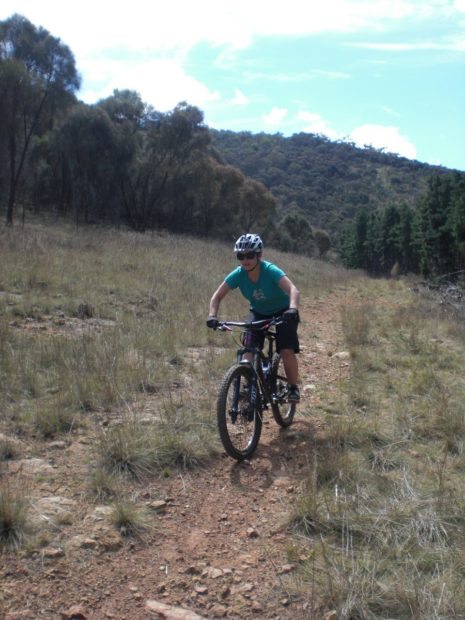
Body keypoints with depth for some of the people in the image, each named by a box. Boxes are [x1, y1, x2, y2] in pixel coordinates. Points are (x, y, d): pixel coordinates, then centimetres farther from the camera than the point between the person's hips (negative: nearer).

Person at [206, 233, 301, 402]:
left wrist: (292, 309, -65)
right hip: (258, 313, 4)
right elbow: (217, 296, -18)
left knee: (287, 352, -16)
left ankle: (293, 387, 7)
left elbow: (293, 290, -46)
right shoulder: (238, 274, -21)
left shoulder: (271, 271, -33)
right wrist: (212, 316, -36)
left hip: (283, 312, -3)